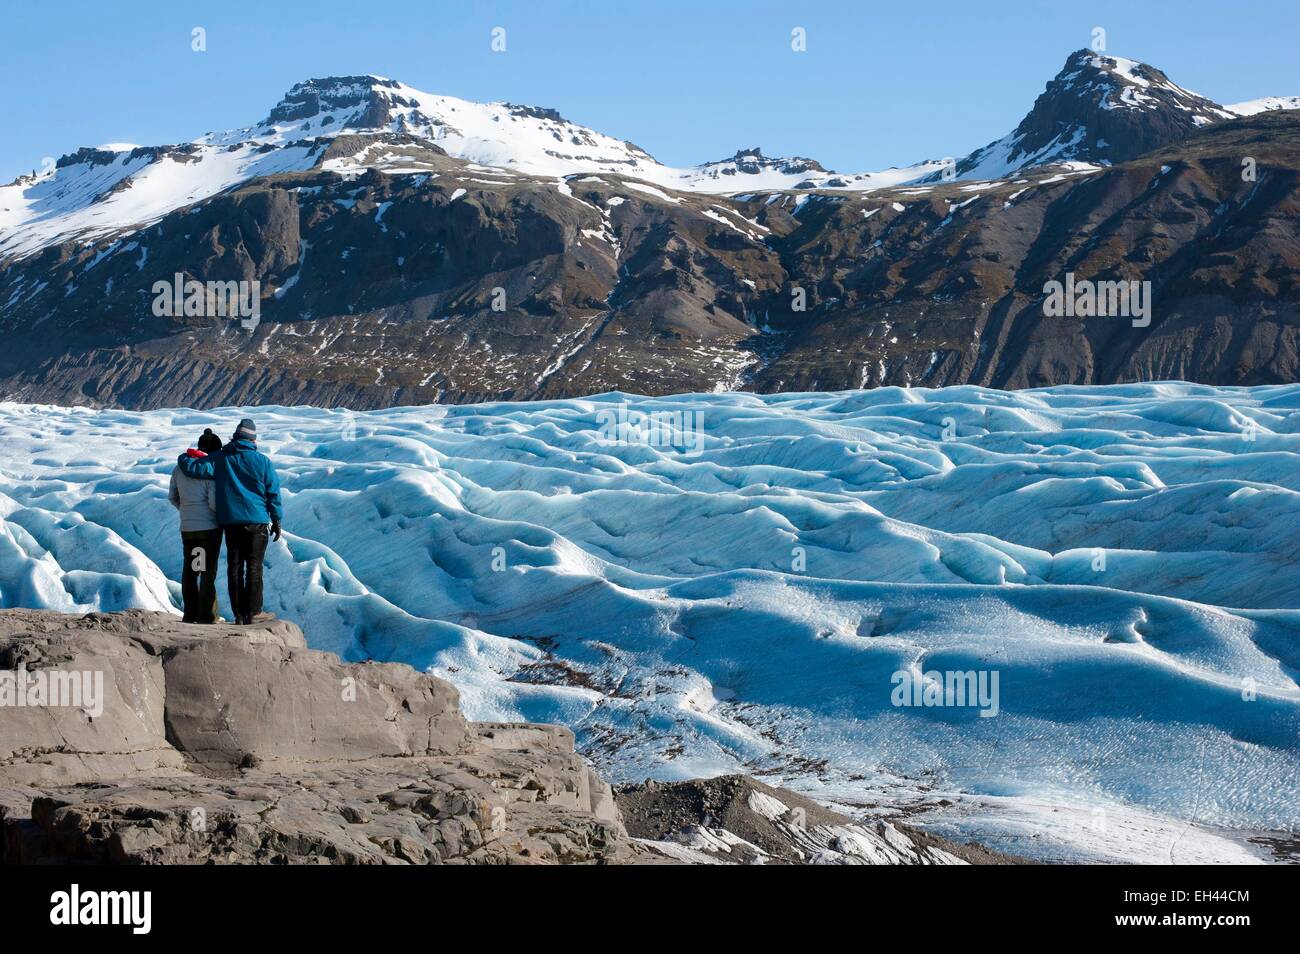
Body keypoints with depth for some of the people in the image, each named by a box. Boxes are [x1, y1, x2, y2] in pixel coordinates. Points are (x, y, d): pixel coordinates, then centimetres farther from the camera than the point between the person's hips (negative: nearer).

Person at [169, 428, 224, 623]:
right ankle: (206, 614, -1)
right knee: (208, 570, 1)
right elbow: (214, 502, -17)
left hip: (187, 527, 5)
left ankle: (190, 613, 14)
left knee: (189, 570, 12)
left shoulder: (180, 468, 5)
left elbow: (172, 497, 11)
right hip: (210, 526, -5)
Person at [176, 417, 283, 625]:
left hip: (230, 522, 2)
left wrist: (183, 457, 18)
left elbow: (192, 467, -4)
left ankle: (239, 613, 6)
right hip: (256, 520, -2)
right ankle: (253, 612, -3)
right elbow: (273, 493, 1)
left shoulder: (219, 459, 2)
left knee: (234, 567, 7)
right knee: (254, 567, 1)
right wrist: (276, 520, 9)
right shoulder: (262, 462, -1)